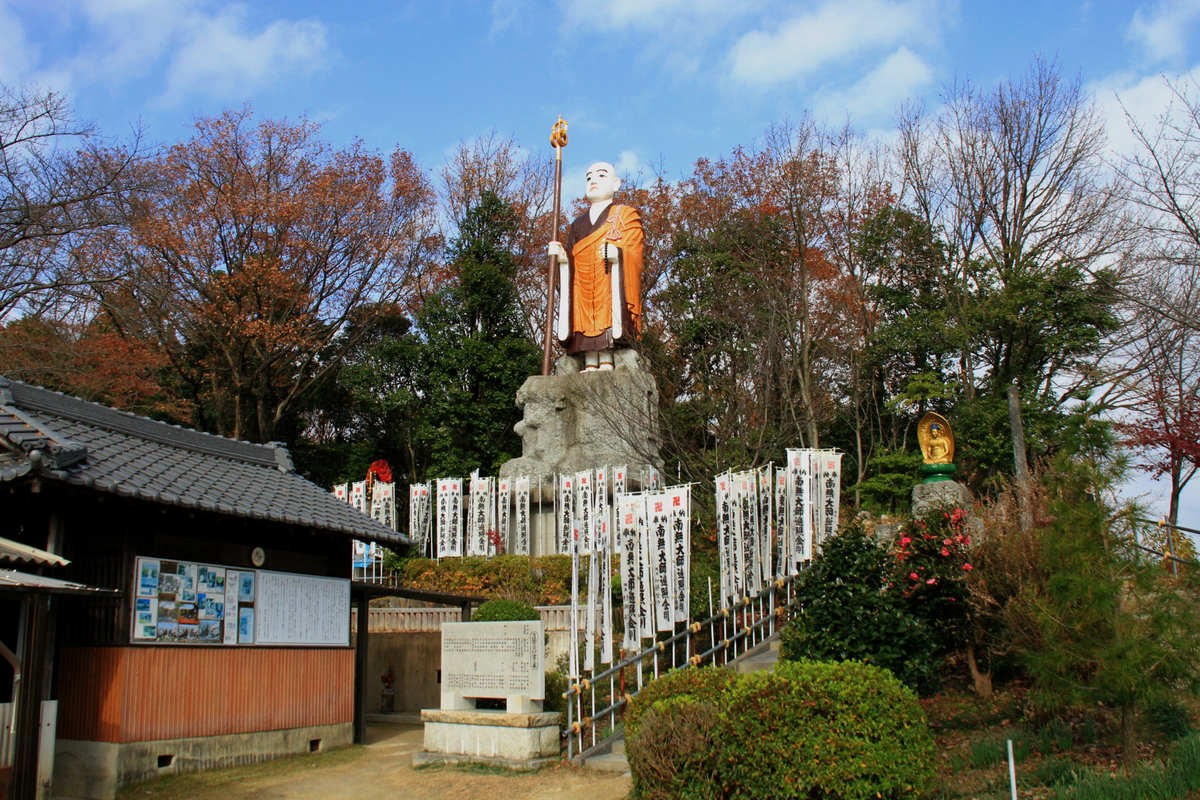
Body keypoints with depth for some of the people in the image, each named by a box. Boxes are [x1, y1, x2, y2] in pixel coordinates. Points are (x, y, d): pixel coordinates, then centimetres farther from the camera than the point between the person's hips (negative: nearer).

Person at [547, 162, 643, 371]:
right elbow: (571, 259, 18)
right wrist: (563, 257, -5)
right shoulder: (578, 225, 27)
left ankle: (606, 362, -24)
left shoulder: (626, 215, 13)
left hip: (612, 286, -4)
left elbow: (634, 254, -2)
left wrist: (617, 255, -24)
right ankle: (589, 366, -12)